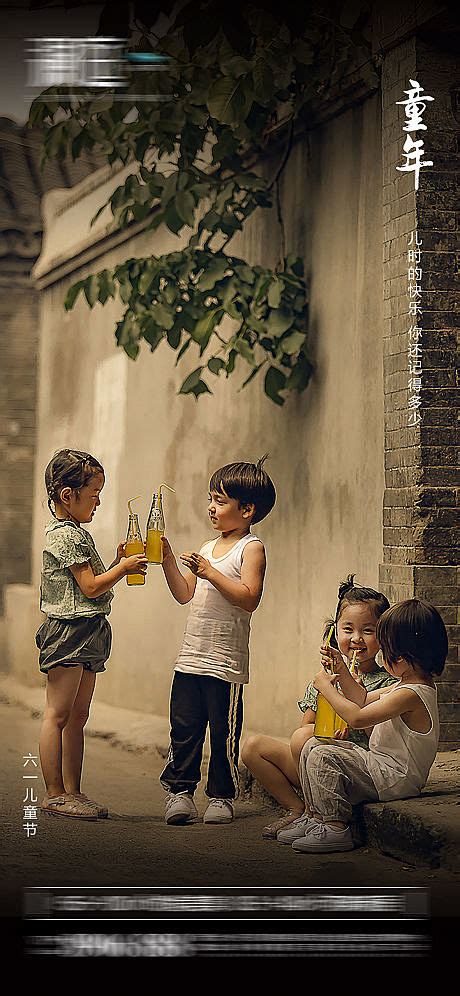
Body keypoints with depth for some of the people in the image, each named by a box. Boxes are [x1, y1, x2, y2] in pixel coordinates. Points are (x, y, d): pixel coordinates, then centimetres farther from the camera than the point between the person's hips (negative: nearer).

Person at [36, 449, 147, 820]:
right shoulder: (65, 535, -12)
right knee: (58, 715, -6)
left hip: (87, 635, 11)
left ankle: (72, 792, 15)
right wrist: (123, 567, -5)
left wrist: (118, 563, 9)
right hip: (69, 632, -11)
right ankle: (54, 794, -4)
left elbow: (96, 586, 20)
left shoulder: (76, 533, 18)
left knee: (77, 717, 11)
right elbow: (91, 587, -16)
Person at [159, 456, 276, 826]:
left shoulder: (251, 548, -6)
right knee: (184, 728, 6)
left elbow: (249, 598, -18)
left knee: (224, 732, 1)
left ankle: (222, 796, 12)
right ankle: (180, 789, 14)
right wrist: (168, 559, 8)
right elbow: (185, 594, 18)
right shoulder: (208, 548, 17)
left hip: (226, 660, -7)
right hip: (191, 655, 7)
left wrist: (210, 573, -23)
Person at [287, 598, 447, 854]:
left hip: (396, 779, -11)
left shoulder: (410, 695, -23)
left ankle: (336, 830, -15)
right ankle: (318, 818, 11)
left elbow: (358, 718, -25)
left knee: (323, 756, -21)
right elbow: (365, 700, 24)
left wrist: (327, 688, -13)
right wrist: (342, 671, 13)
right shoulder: (407, 685, 11)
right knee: (311, 747, 10)